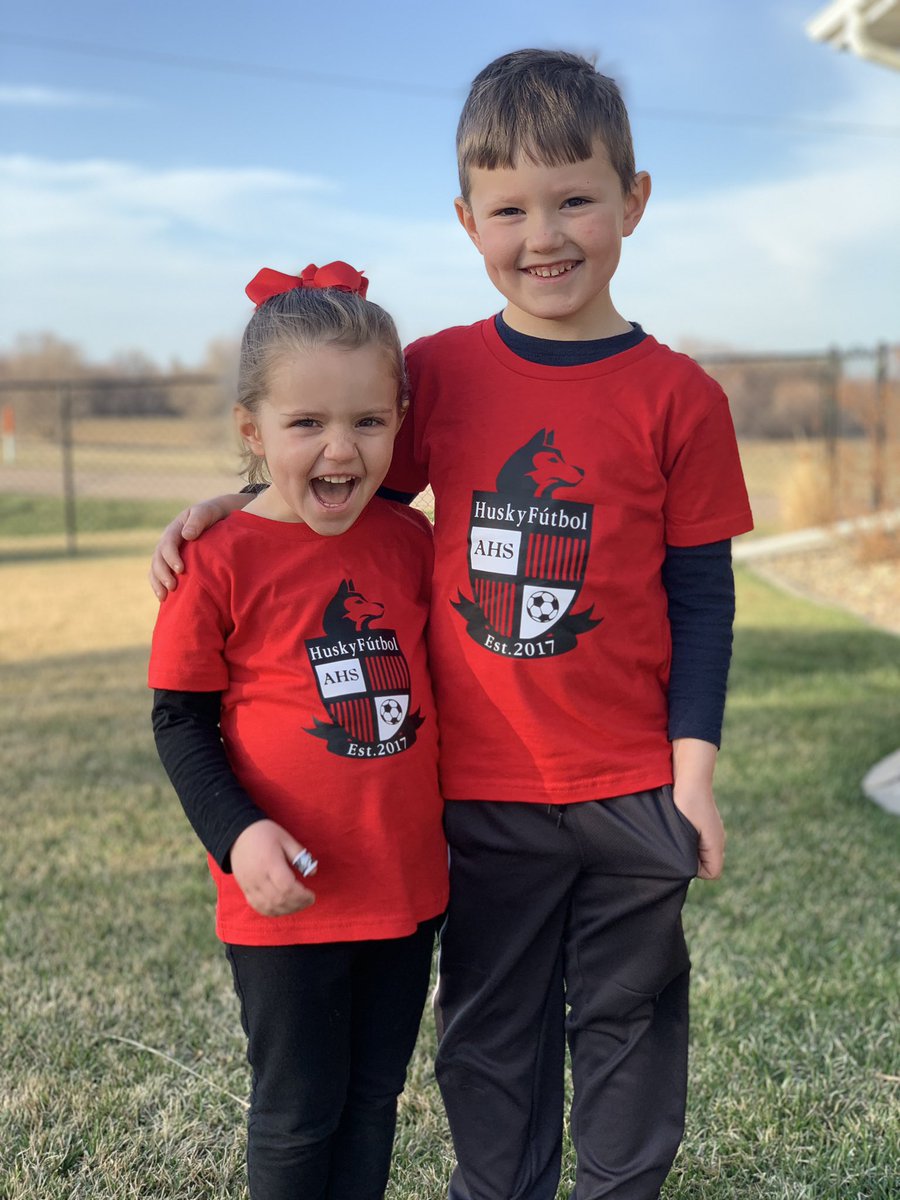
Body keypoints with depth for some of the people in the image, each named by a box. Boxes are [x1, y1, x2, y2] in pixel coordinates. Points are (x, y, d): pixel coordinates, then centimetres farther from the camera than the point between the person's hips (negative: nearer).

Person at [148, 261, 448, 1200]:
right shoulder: (221, 560, -13)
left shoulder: (410, 539, 1)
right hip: (288, 898, -4)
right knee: (298, 1108, 11)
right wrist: (237, 833, -19)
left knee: (374, 1092, 19)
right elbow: (180, 722, -7)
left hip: (406, 881, 4)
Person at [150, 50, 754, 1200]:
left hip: (629, 791, -1)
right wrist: (228, 505, -4)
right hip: (478, 788, 2)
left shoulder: (676, 396, -6)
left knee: (628, 1023, 17)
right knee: (489, 1035, 17)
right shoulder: (438, 373, -1)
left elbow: (700, 595, -3)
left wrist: (693, 773, -6)